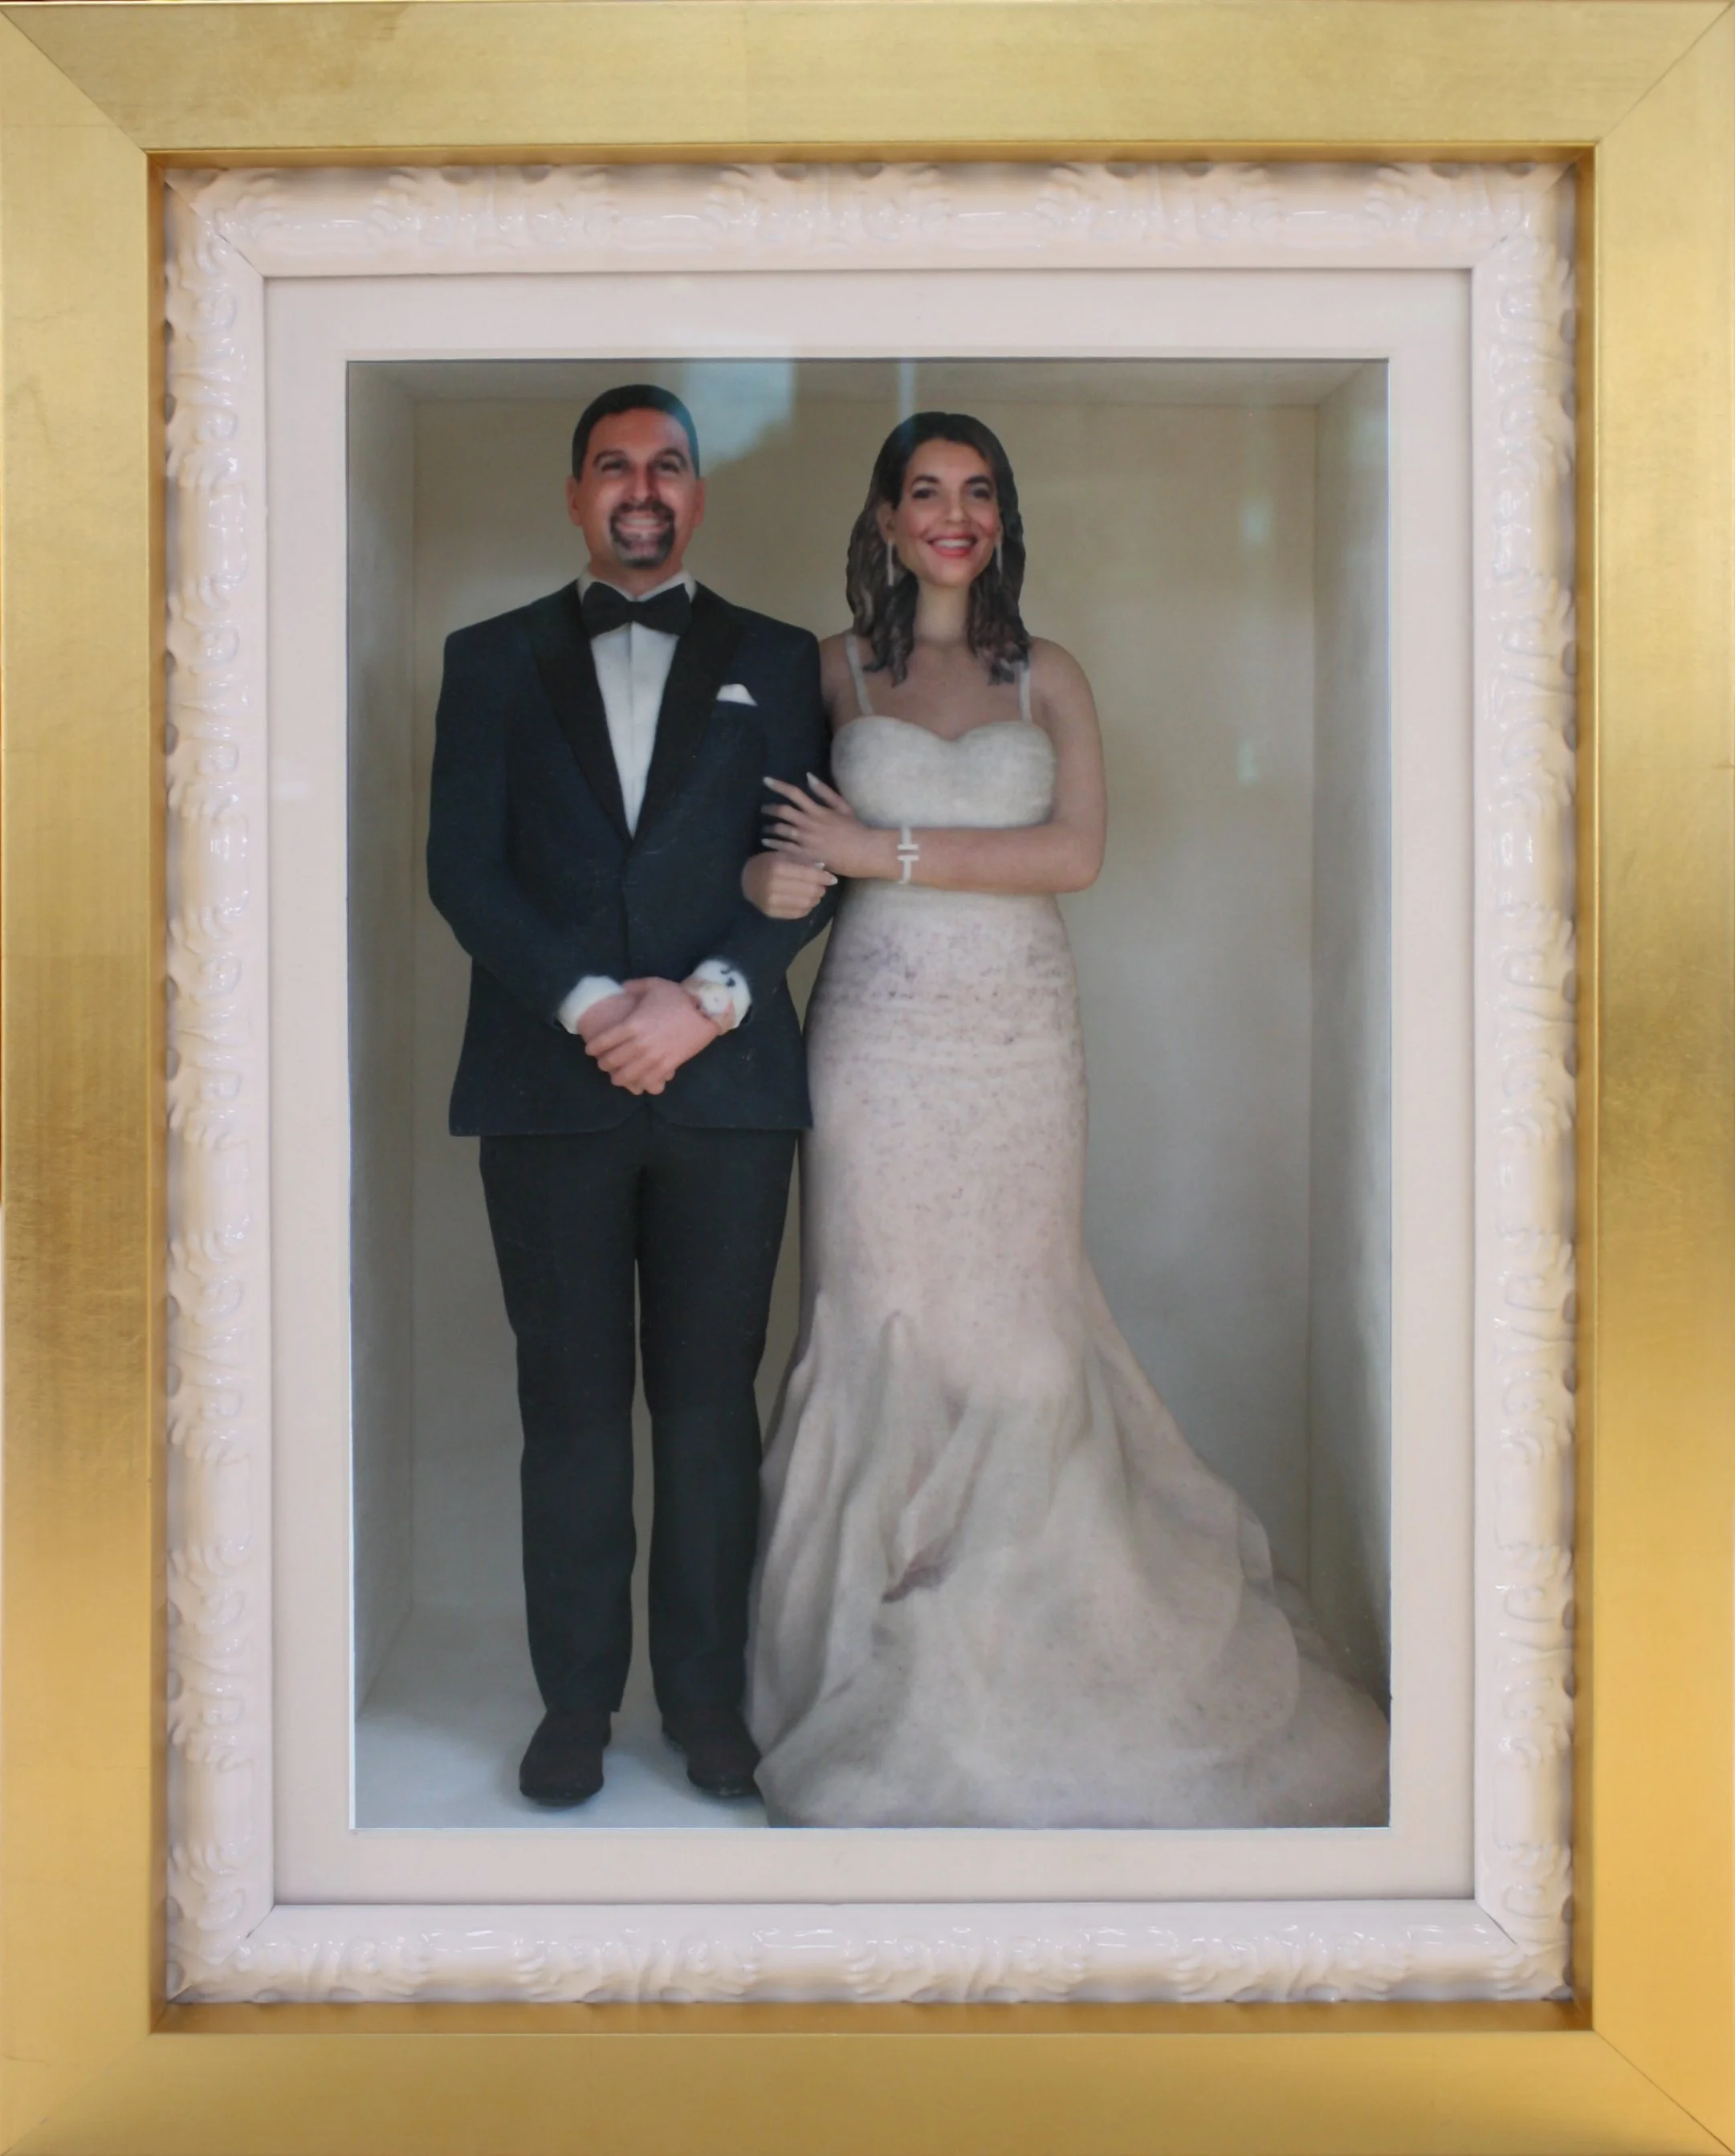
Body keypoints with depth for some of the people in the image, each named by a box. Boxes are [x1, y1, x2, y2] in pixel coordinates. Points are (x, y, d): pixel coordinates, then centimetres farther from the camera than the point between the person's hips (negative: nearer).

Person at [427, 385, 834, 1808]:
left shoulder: (774, 662, 12)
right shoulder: (494, 661, 13)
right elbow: (462, 866, 2)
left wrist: (707, 996, -13)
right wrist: (587, 1002, -11)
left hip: (727, 1083, 0)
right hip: (550, 1086, 0)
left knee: (711, 1401, 5)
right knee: (571, 1405, 5)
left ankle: (707, 1698, 17)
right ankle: (576, 1701, 16)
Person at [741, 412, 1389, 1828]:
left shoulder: (1049, 679, 9)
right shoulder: (834, 673, 9)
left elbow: (1075, 852, -5)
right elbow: (781, 838, 8)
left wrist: (885, 850, -10)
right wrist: (778, 871, -15)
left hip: (1020, 1032, 1)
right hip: (883, 1030, 0)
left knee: (1016, 1320, 2)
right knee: (882, 1317, -1)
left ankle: (1018, 1638, 18)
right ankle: (882, 1641, 13)